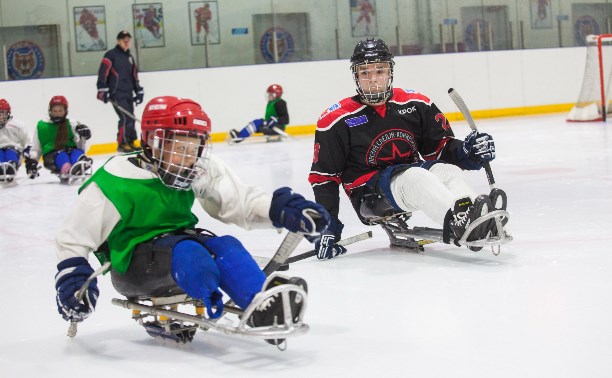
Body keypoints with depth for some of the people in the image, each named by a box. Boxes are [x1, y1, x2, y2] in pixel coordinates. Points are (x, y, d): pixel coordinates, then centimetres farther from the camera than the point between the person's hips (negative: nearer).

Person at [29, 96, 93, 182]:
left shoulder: (71, 124, 14)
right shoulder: (41, 126, 14)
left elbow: (80, 146, 9)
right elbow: (36, 148, 18)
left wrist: (83, 137, -10)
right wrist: (32, 160, 2)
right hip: (51, 155, -1)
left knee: (78, 152, -33)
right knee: (61, 156, -36)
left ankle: (79, 168, -68)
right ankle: (67, 171, -69)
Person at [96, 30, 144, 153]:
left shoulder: (129, 57, 18)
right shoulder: (111, 55, -6)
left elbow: (134, 77, 24)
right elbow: (102, 73, -13)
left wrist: (139, 91, 19)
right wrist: (103, 90, -20)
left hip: (128, 94, 8)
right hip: (116, 93, -8)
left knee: (131, 118, 8)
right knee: (126, 118, -15)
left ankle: (130, 142, 17)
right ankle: (122, 144, -9)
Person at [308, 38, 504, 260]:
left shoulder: (416, 104, 6)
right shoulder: (337, 120, -4)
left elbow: (440, 147, 11)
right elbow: (323, 176, 0)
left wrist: (465, 151, -12)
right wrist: (327, 225, -6)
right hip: (369, 193, -4)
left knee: (446, 170, -27)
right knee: (415, 177, -34)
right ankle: (462, 222, -63)